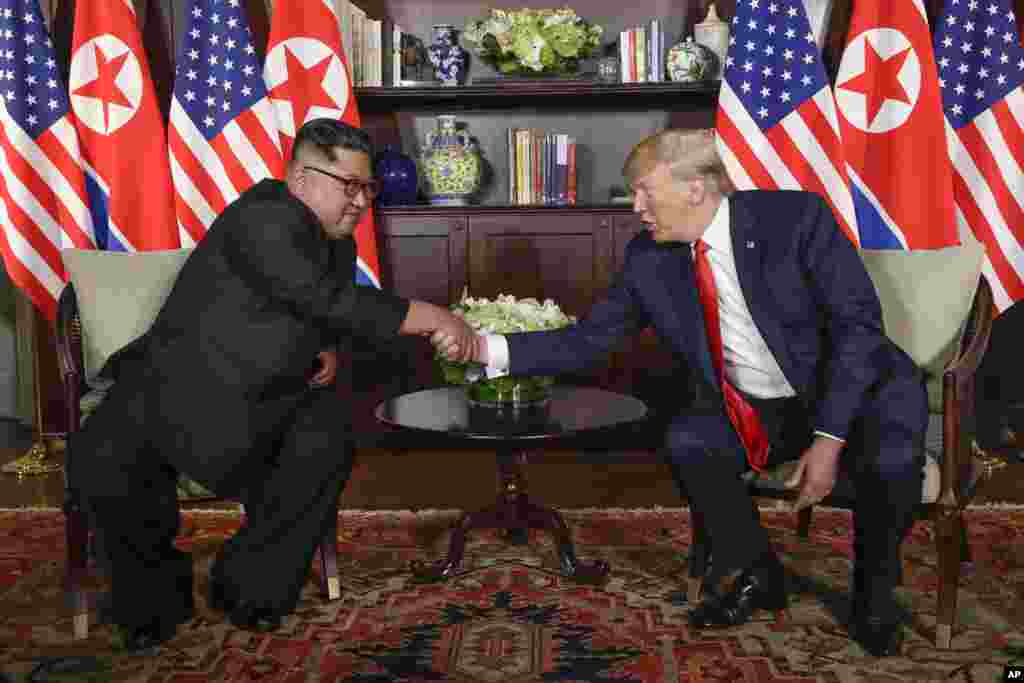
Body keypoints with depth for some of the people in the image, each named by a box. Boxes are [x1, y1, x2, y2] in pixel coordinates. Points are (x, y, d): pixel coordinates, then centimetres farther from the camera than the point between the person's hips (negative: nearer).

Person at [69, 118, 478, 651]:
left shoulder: (340, 244, 10)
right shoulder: (264, 218, -19)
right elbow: (327, 300, -30)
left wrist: (328, 351, 3)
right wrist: (430, 317, -29)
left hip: (268, 397, 6)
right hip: (179, 382, -6)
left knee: (327, 441, -25)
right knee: (99, 462, -29)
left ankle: (248, 585, -6)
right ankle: (156, 592, -1)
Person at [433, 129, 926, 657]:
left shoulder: (795, 217, -19)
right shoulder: (649, 259, -6)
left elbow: (858, 324, -19)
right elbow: (587, 339, -3)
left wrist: (828, 437, -26)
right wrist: (488, 348, -16)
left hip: (854, 391, -3)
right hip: (756, 412, 4)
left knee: (889, 458, -31)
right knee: (686, 438, -22)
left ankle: (874, 591, 4)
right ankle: (751, 574, 5)